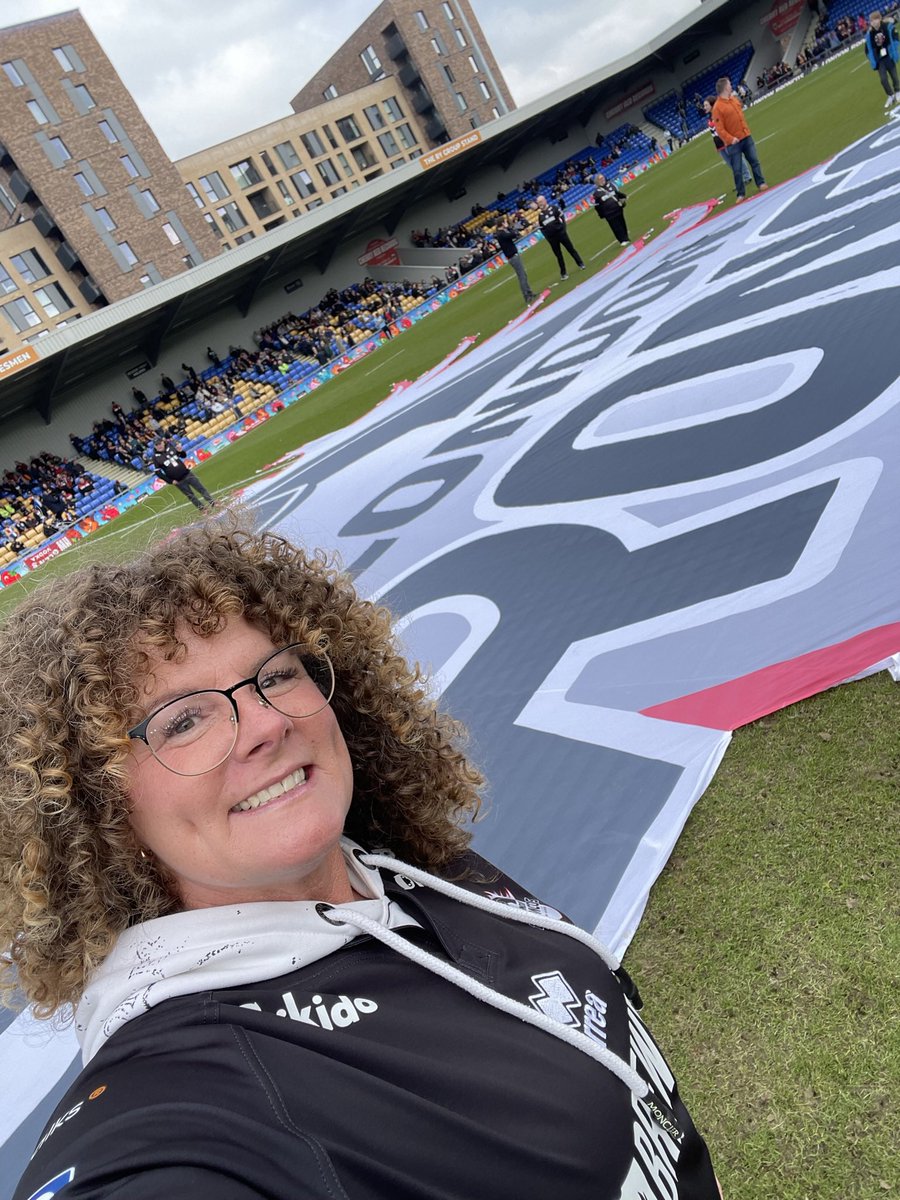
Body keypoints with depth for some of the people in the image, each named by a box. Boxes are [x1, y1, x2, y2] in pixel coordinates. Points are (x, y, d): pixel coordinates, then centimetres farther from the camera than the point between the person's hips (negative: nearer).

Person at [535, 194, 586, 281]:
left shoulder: (554, 208, -1)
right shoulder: (540, 215, 3)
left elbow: (562, 217, 2)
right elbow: (541, 228, 8)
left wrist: (564, 229, -6)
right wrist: (547, 237, -1)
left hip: (561, 233, -1)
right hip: (551, 238, 1)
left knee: (571, 249, 5)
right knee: (558, 255, 7)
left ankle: (581, 264, 17)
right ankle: (563, 273, 15)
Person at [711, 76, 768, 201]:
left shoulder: (734, 99, 9)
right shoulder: (717, 107, -14)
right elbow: (719, 129, -19)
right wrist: (730, 139, -25)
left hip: (746, 136, 7)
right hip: (733, 142, -6)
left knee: (754, 161, 8)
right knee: (737, 170, -1)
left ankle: (760, 183, 19)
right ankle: (740, 194, 9)